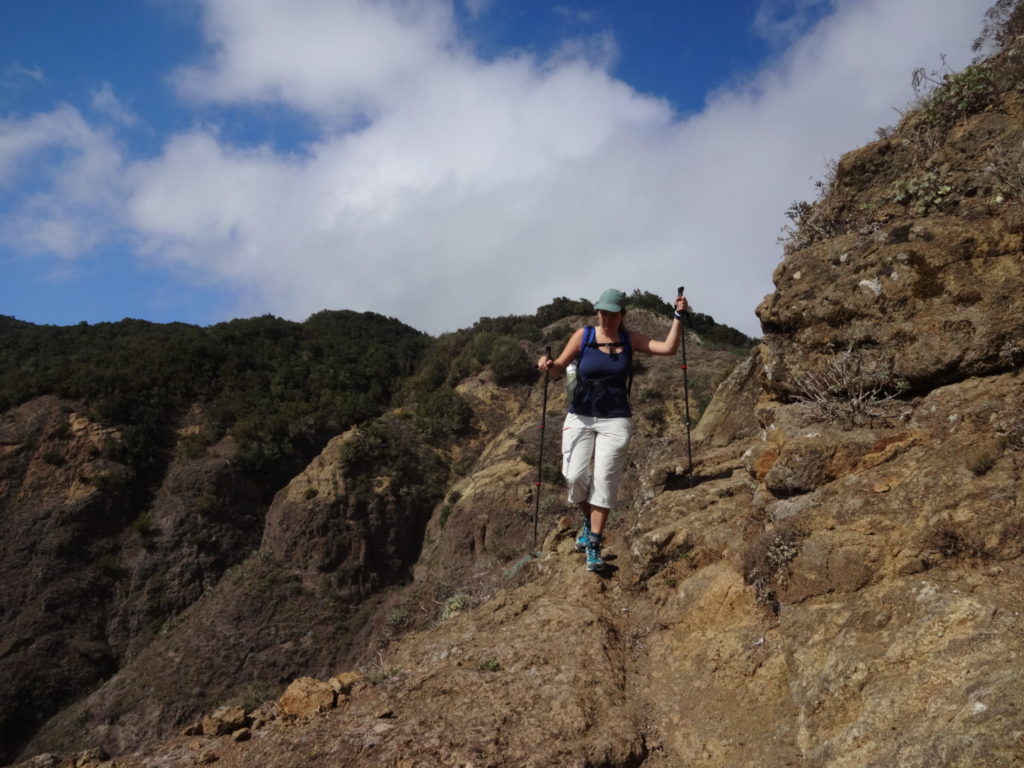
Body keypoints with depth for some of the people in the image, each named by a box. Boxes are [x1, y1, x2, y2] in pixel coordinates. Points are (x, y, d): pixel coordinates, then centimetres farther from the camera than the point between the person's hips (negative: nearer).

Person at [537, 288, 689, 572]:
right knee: (575, 476, -10)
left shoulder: (630, 340, 4)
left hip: (615, 421, 0)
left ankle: (594, 545, 4)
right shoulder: (583, 335, 1)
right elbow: (559, 367, -2)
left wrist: (678, 317, -7)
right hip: (579, 417, 0)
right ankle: (589, 521, 21)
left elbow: (668, 348, -1)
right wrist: (548, 364, -24)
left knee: (604, 481, -6)